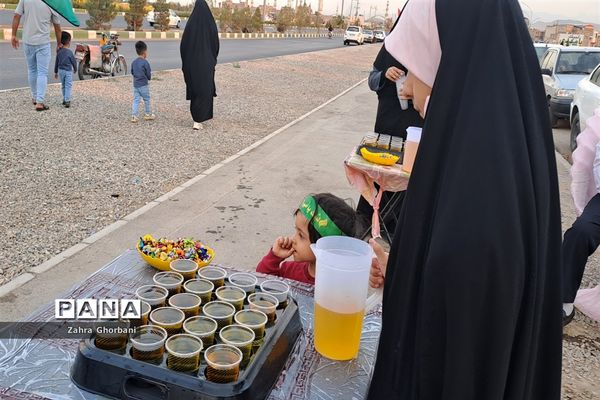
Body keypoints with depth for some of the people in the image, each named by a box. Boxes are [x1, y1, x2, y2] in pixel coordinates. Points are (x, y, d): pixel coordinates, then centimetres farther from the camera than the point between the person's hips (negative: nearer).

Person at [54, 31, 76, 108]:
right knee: (68, 86, -4)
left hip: (61, 70, 5)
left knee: (63, 86, 18)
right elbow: (73, 62, -4)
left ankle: (64, 99, 23)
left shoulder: (59, 51, 2)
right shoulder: (70, 52, -13)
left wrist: (56, 72, 19)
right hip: (68, 71, -5)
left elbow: (56, 62, 9)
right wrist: (75, 69, 15)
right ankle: (67, 101, -13)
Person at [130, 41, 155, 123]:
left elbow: (132, 72, 12)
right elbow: (149, 74, -10)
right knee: (146, 99, 10)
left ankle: (134, 116, -1)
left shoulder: (134, 62, 5)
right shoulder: (145, 62, -14)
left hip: (135, 84, 6)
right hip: (144, 85, -6)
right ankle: (148, 114, 21)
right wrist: (149, 78, 10)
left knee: (136, 100, 6)